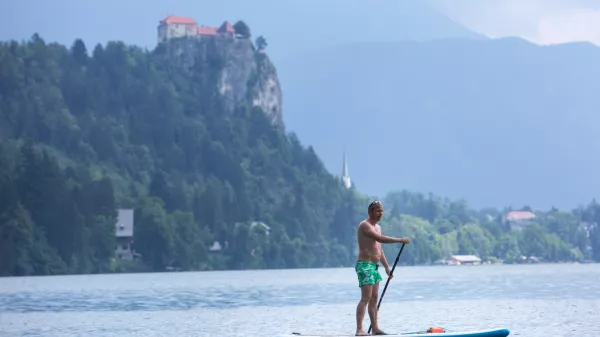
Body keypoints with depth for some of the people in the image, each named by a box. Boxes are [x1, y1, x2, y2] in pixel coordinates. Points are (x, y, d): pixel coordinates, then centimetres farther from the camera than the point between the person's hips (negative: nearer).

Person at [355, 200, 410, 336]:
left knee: (374, 299, 11)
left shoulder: (377, 227, 19)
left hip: (374, 266, 10)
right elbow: (380, 239, -26)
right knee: (366, 298, -16)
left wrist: (387, 267, 21)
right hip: (365, 265, -10)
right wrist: (399, 240, -26)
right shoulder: (364, 225, -13)